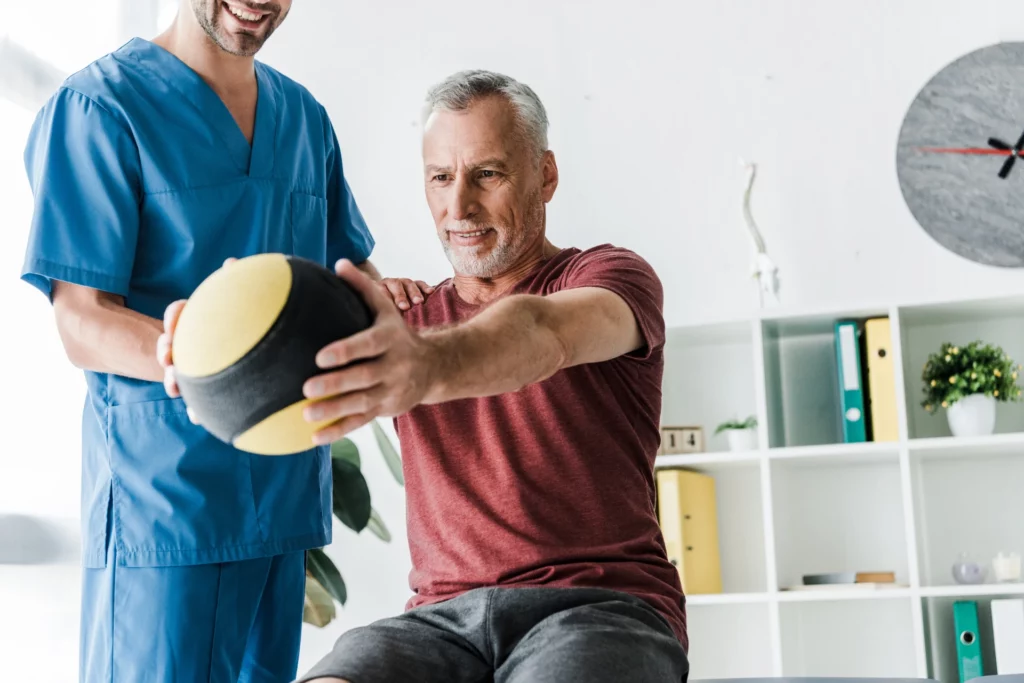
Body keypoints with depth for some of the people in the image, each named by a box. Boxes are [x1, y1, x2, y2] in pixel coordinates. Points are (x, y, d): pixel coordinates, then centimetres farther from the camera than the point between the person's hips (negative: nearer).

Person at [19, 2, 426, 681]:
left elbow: (351, 261, 24)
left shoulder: (305, 116, 13)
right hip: (163, 491, -6)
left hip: (288, 488, 6)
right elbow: (84, 327, -14)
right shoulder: (98, 106, -8)